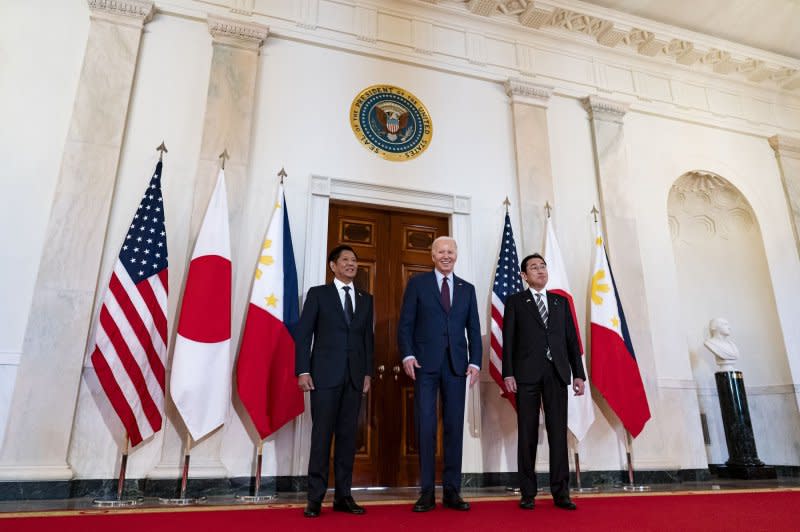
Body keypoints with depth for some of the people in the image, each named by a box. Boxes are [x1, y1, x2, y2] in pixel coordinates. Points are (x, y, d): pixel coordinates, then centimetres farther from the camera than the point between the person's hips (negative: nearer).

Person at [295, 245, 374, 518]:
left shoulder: (366, 299, 14)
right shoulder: (318, 294, 3)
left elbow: (368, 338, 12)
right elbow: (302, 334, -2)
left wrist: (368, 372, 5)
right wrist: (303, 371, -10)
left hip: (354, 377, 4)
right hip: (325, 374, -3)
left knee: (348, 436, 7)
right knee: (322, 435, -1)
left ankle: (343, 496, 15)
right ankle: (315, 498, 8)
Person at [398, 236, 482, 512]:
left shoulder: (467, 289, 14)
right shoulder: (417, 283, 5)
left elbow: (474, 329, 12)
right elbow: (405, 324, 1)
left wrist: (475, 361, 1)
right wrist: (407, 355, -12)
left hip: (456, 365, 3)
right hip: (425, 364, -3)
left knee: (454, 427, 6)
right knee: (425, 426, -1)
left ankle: (452, 491, 16)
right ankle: (427, 492, 10)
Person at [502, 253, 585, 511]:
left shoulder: (561, 301, 15)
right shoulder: (515, 301, 7)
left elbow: (572, 339, 11)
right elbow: (508, 340, 0)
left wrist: (578, 374, 4)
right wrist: (508, 373, -9)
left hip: (556, 374, 3)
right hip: (527, 374, -2)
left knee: (558, 433, 3)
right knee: (527, 434, 4)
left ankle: (561, 493, 11)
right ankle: (528, 493, 13)